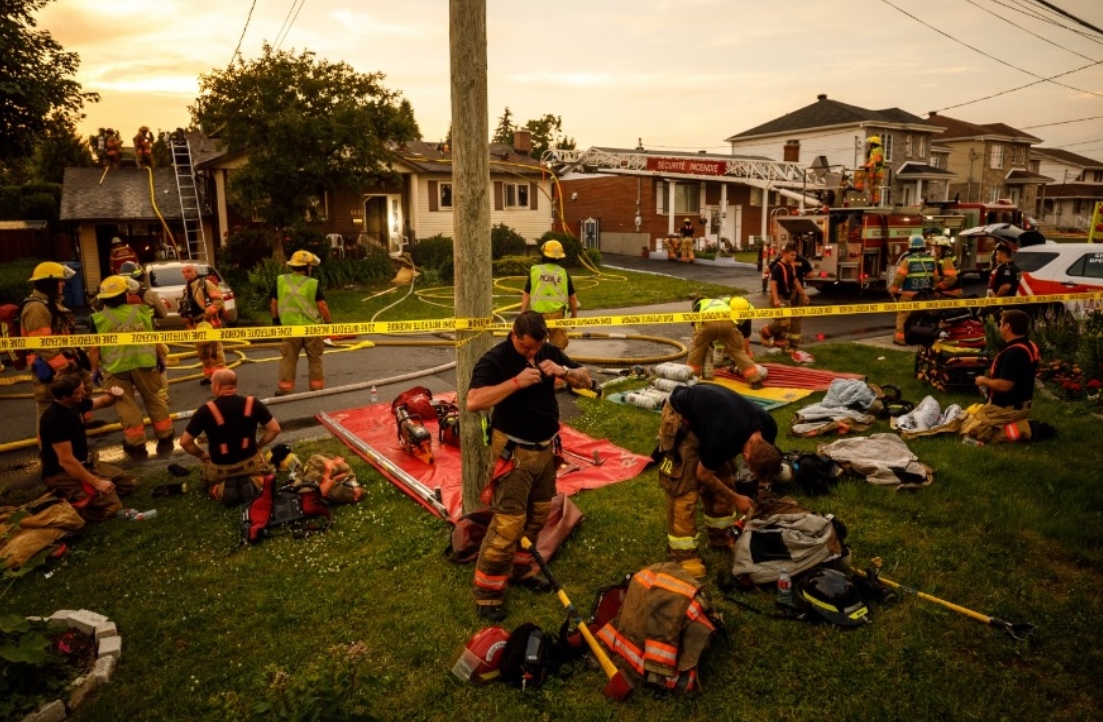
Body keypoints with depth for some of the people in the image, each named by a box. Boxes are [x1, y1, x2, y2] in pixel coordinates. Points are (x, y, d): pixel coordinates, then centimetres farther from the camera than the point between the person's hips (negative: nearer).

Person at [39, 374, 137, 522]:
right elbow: (66, 461, -27)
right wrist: (96, 483, -22)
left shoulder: (74, 404, -2)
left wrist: (112, 395, -9)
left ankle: (73, 495, 10)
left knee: (130, 482, 10)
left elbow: (102, 402, 17)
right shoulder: (55, 419, -27)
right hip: (62, 473, -9)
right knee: (110, 504, -24)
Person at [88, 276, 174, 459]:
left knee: (126, 406, 7)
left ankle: (137, 445, 12)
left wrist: (95, 369, 8)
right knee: (154, 400, 13)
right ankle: (165, 439, 19)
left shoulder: (98, 319, -2)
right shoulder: (141, 311, 0)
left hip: (115, 368, -1)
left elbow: (94, 348, -2)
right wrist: (160, 358, 14)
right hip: (143, 363, 1)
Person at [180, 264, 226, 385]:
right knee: (202, 350, 13)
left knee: (214, 349, -11)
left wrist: (208, 313, -19)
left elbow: (218, 300, -14)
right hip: (197, 324, 9)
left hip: (209, 321, -9)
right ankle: (209, 375, 22)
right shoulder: (186, 288, 19)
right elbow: (187, 306, 26)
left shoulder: (205, 283, -6)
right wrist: (186, 317, 8)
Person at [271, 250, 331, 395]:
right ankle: (317, 386, 17)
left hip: (289, 327, 2)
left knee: (288, 358, 10)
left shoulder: (280, 281, -1)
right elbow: (322, 305, -11)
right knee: (315, 358, 12)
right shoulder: (313, 284, -11)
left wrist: (275, 319, 20)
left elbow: (273, 303, 7)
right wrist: (329, 321, 1)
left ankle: (285, 386, 9)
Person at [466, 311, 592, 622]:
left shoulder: (549, 352, 4)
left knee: (538, 515, 17)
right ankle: (488, 589, 5)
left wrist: (563, 371, -13)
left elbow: (585, 380, 8)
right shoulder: (494, 360, -16)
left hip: (546, 448, 7)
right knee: (509, 521, -7)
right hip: (514, 452, -7)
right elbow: (473, 402, -30)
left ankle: (521, 568, 36)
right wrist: (517, 382, -31)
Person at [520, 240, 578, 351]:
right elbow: (572, 297, 9)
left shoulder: (534, 270, 0)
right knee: (557, 347, 11)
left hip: (538, 315, 0)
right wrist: (574, 315, 23)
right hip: (557, 314, 0)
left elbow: (526, 295, 1)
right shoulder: (563, 273, 3)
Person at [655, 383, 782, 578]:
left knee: (724, 479, 8)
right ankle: (682, 553, 0)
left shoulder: (768, 426, -17)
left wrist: (763, 483, -4)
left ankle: (721, 537, 24)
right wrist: (736, 498, -9)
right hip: (680, 416, -8)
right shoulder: (724, 440, -39)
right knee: (684, 488, -10)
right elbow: (703, 475, -18)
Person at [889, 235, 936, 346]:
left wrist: (893, 290, -1)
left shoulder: (907, 260, -12)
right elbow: (935, 277, 8)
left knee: (903, 315, 0)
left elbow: (899, 277, -13)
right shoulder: (931, 259, 4)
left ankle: (900, 337, -2)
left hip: (909, 294, -5)